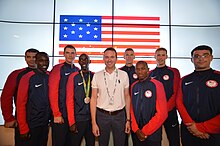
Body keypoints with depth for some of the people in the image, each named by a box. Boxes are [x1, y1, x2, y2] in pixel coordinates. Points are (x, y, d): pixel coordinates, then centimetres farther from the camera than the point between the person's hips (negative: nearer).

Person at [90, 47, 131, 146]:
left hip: (119, 115, 1)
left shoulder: (124, 75, -1)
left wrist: (128, 119, 3)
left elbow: (127, 97, 4)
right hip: (102, 115, 0)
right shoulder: (97, 76, -3)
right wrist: (94, 122, -5)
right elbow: (93, 99, -2)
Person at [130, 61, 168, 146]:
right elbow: (132, 109, 5)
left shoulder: (157, 85, -12)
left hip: (152, 133, -3)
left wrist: (145, 131, -11)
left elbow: (162, 113, -14)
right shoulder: (133, 86, 2)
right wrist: (136, 129, -4)